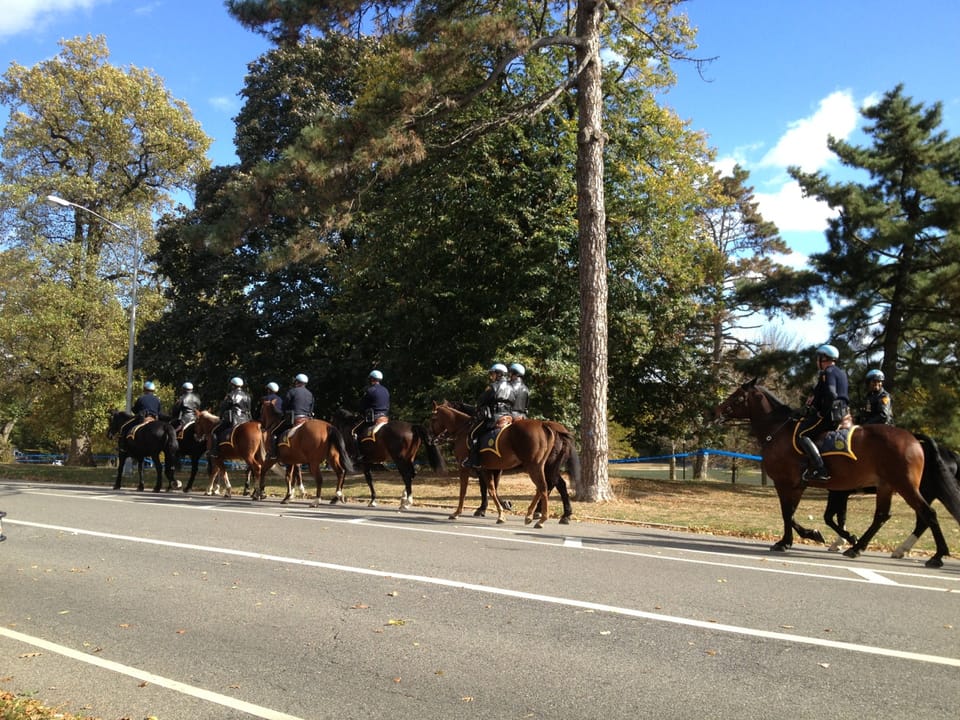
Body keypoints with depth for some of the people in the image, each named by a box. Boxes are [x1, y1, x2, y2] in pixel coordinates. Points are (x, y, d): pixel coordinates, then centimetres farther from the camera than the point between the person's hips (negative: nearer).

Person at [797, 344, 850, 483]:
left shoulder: (828, 372, -11)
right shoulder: (842, 373, 21)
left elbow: (830, 394, -25)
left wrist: (823, 412, -15)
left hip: (829, 414, -11)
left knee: (801, 434, -15)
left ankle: (819, 468, -27)